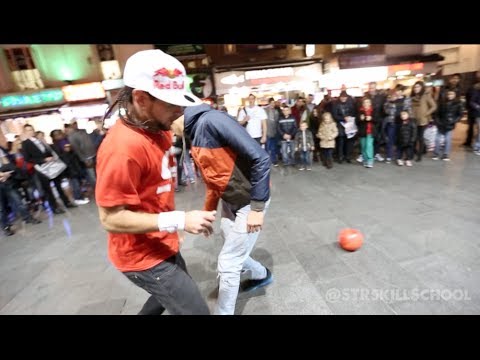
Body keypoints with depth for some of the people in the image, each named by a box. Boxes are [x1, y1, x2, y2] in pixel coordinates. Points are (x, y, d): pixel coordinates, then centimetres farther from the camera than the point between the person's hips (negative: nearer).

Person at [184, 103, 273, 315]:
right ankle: (261, 275, 51)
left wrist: (257, 207, -22)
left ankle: (223, 311, 30)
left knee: (228, 264, 4)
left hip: (250, 202, -8)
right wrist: (207, 212, 15)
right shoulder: (193, 134, 4)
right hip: (229, 202, 8)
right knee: (234, 256, 22)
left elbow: (261, 158, -26)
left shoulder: (211, 120, -23)